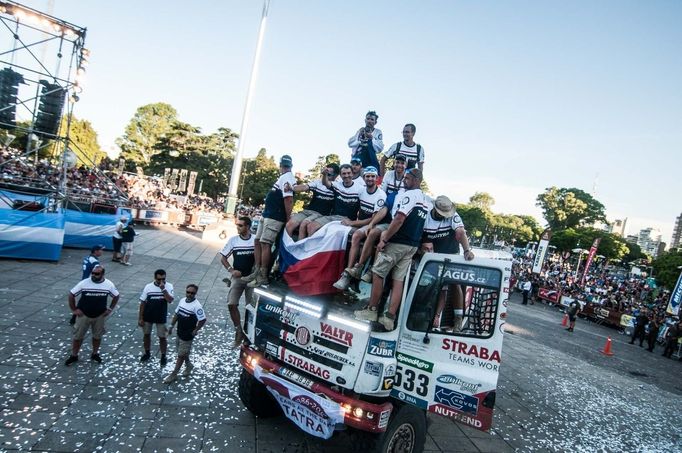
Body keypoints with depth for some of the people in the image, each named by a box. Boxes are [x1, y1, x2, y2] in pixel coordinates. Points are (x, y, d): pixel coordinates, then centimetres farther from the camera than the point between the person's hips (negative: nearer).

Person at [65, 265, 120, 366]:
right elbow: (71, 294, -6)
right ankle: (74, 356, 27)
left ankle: (95, 354, 34)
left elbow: (116, 296, 5)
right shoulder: (84, 283, -16)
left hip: (99, 316, 1)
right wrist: (74, 309, -7)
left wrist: (110, 309, 0)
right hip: (83, 315, -1)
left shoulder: (109, 284, -11)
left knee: (97, 336, 15)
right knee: (78, 336, 9)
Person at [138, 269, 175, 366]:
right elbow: (142, 303, -3)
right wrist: (140, 318, -3)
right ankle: (147, 353, 41)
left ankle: (163, 356, 26)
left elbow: (170, 300, -25)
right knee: (146, 335, 18)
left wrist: (163, 289, -32)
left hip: (161, 317, -2)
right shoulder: (148, 287, -10)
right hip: (148, 317, 2)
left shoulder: (169, 286, -13)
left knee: (162, 337, 7)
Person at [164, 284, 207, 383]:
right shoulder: (182, 300, -2)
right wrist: (171, 326, 10)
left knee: (181, 355, 5)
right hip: (179, 332, 7)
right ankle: (188, 366, 46)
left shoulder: (196, 306, -24)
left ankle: (174, 374, 19)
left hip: (188, 335, -7)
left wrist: (195, 330, -15)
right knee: (184, 352, 23)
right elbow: (177, 314, 10)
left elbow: (203, 320, -22)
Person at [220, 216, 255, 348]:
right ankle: (239, 331, 7)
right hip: (238, 277, 1)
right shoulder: (233, 240, -3)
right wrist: (231, 270, -10)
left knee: (252, 307, 4)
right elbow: (223, 258, 4)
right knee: (232, 304, -9)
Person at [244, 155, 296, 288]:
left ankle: (263, 277, -5)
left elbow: (289, 200, -21)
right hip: (267, 215, 11)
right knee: (257, 242, 12)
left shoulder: (287, 178, -13)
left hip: (275, 217, -11)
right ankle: (257, 272, 18)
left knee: (265, 244, -11)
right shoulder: (283, 177, 19)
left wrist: (288, 219, -21)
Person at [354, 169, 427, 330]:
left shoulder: (409, 195, -11)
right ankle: (390, 317, 3)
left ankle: (371, 310, 8)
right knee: (398, 279, 5)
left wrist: (384, 239, -16)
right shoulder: (424, 200, 16)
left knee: (377, 274, 2)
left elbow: (399, 220, -21)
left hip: (397, 243, -8)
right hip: (412, 245, 8)